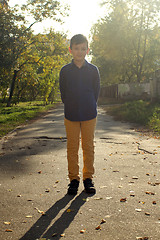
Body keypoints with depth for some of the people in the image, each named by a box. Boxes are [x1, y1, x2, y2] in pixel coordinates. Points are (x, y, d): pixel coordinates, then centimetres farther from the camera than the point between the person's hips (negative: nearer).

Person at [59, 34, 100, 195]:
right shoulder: (65, 71, 1)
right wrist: (70, 108, 2)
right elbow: (63, 93, 6)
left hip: (89, 115, 0)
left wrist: (90, 108, 3)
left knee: (88, 147, 6)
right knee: (72, 147, 4)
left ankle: (88, 178, 19)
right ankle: (73, 179, 16)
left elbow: (96, 92, 7)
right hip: (71, 115, 0)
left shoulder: (93, 70, 2)